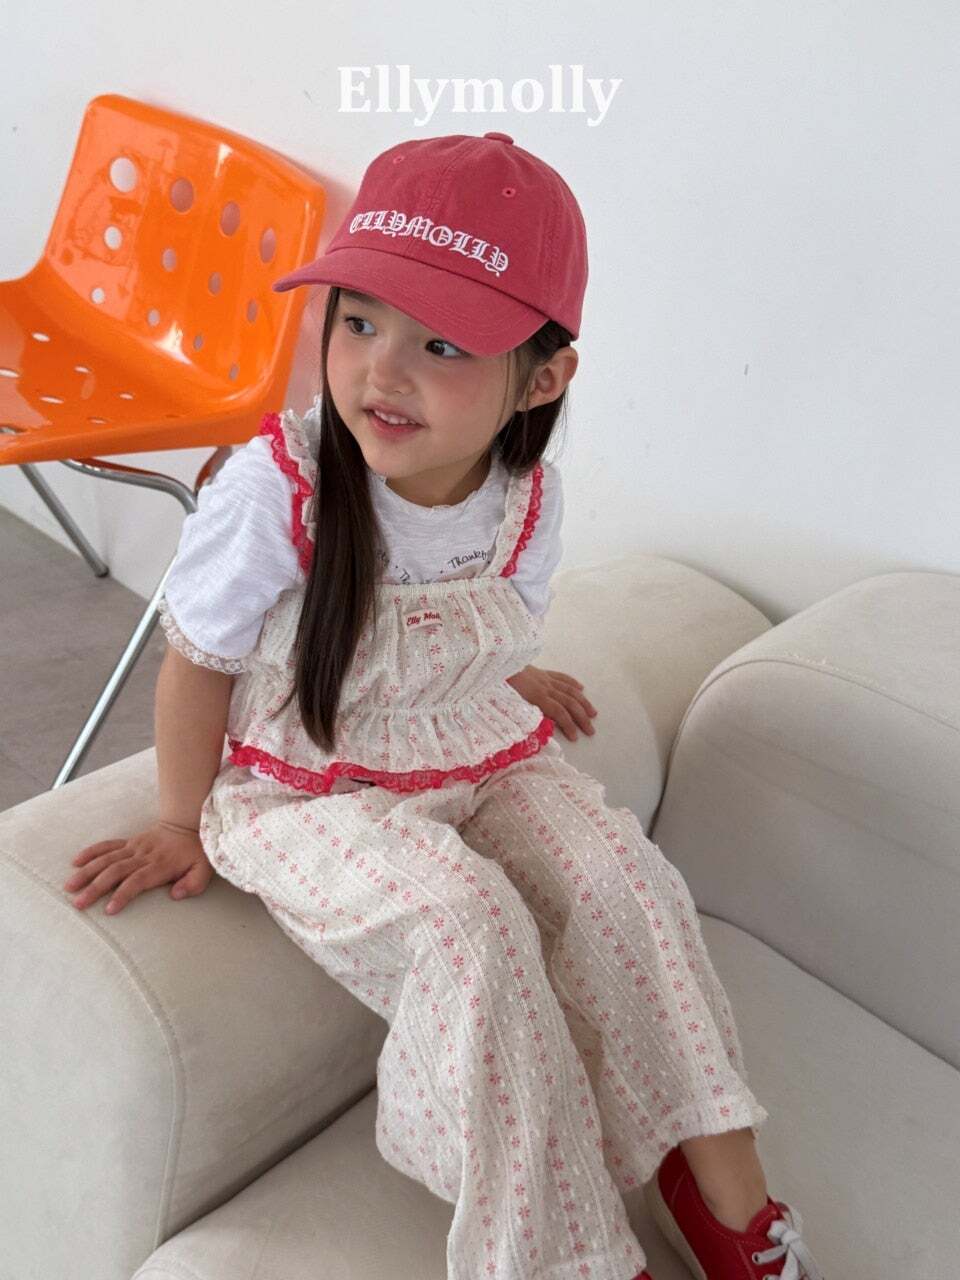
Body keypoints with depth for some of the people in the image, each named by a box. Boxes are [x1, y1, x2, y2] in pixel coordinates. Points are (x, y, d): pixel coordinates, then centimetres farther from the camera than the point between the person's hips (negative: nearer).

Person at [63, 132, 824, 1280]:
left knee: (625, 881, -15)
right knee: (464, 922, -28)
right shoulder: (275, 491, -26)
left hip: (477, 757, 4)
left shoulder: (528, 502, -12)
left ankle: (720, 1179, 4)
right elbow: (199, 663, -12)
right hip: (310, 789, -4)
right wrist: (184, 824, -3)